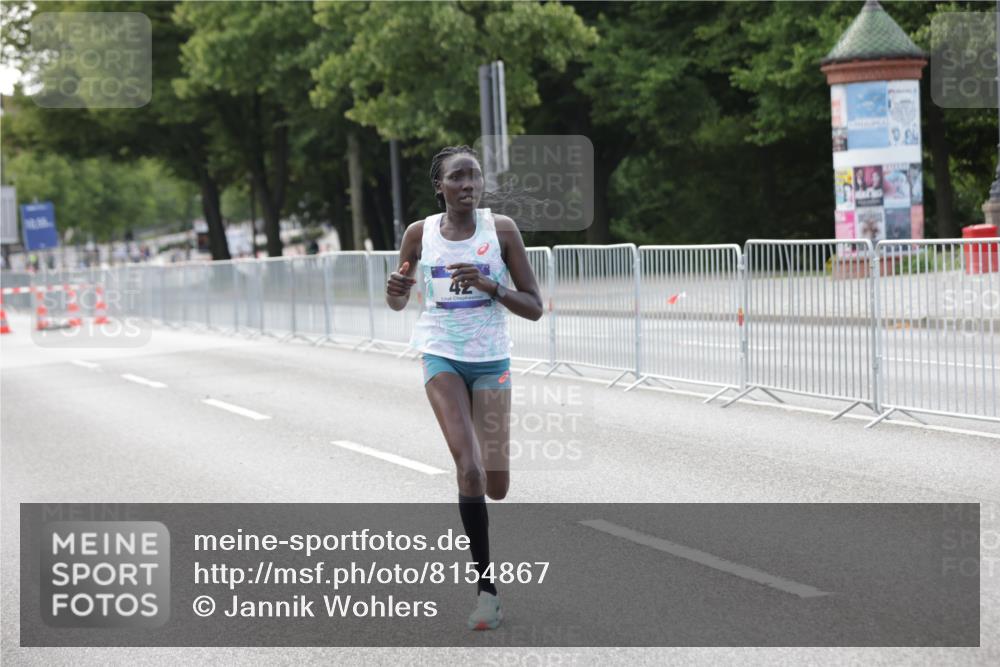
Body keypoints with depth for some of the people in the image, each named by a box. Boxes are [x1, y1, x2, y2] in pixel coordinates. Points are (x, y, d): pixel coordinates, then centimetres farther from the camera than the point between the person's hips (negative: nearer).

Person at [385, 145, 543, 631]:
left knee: (496, 486, 0)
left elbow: (534, 307, -5)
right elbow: (399, 303, 11)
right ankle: (486, 585, -10)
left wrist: (489, 285, -22)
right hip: (442, 357, 0)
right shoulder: (419, 234, -2)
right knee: (469, 469, -19)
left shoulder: (501, 229, -6)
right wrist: (395, 291, -13)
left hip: (491, 360, 1)